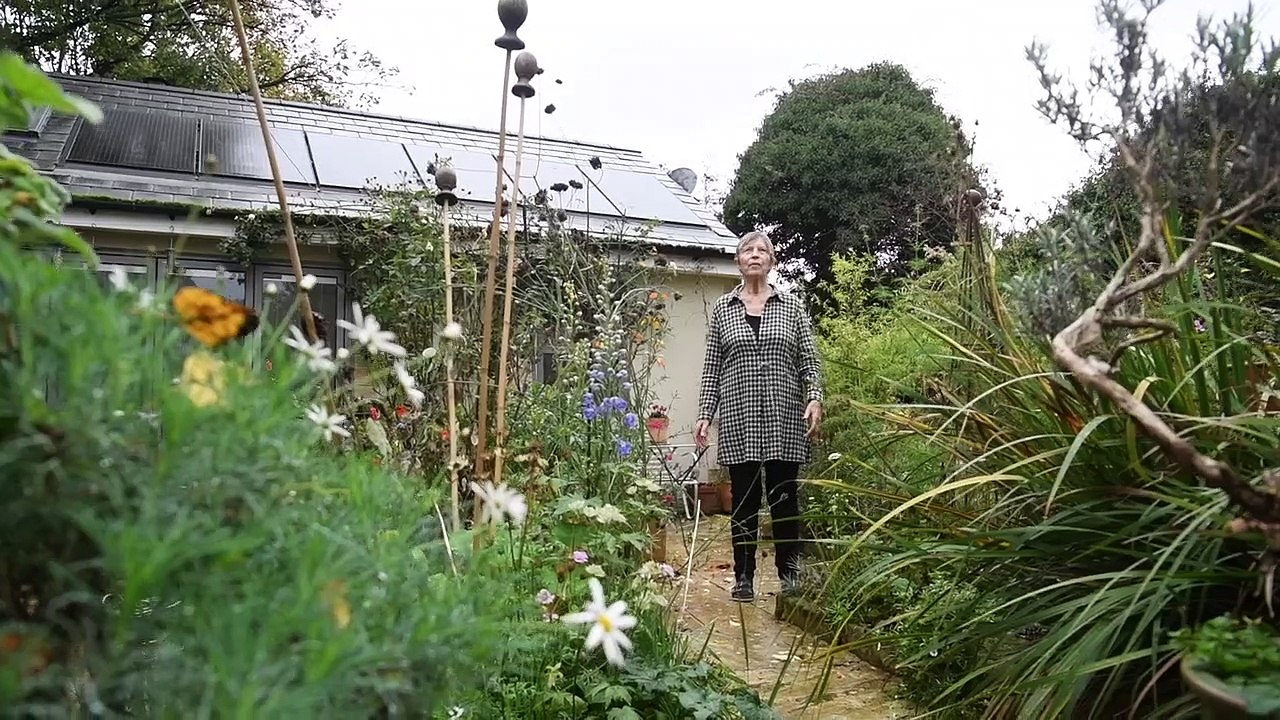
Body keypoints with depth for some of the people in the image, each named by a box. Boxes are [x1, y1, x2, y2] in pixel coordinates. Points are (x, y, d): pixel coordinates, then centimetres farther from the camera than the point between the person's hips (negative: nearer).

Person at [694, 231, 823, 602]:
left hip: (785, 418, 0)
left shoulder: (792, 305, 8)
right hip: (739, 418, 0)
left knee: (785, 497, 5)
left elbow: (809, 359, 6)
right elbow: (712, 367, 8)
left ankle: (790, 574, 17)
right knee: (743, 499, 5)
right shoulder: (722, 308, 9)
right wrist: (705, 414, 2)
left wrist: (814, 398, -9)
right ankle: (743, 576, 16)